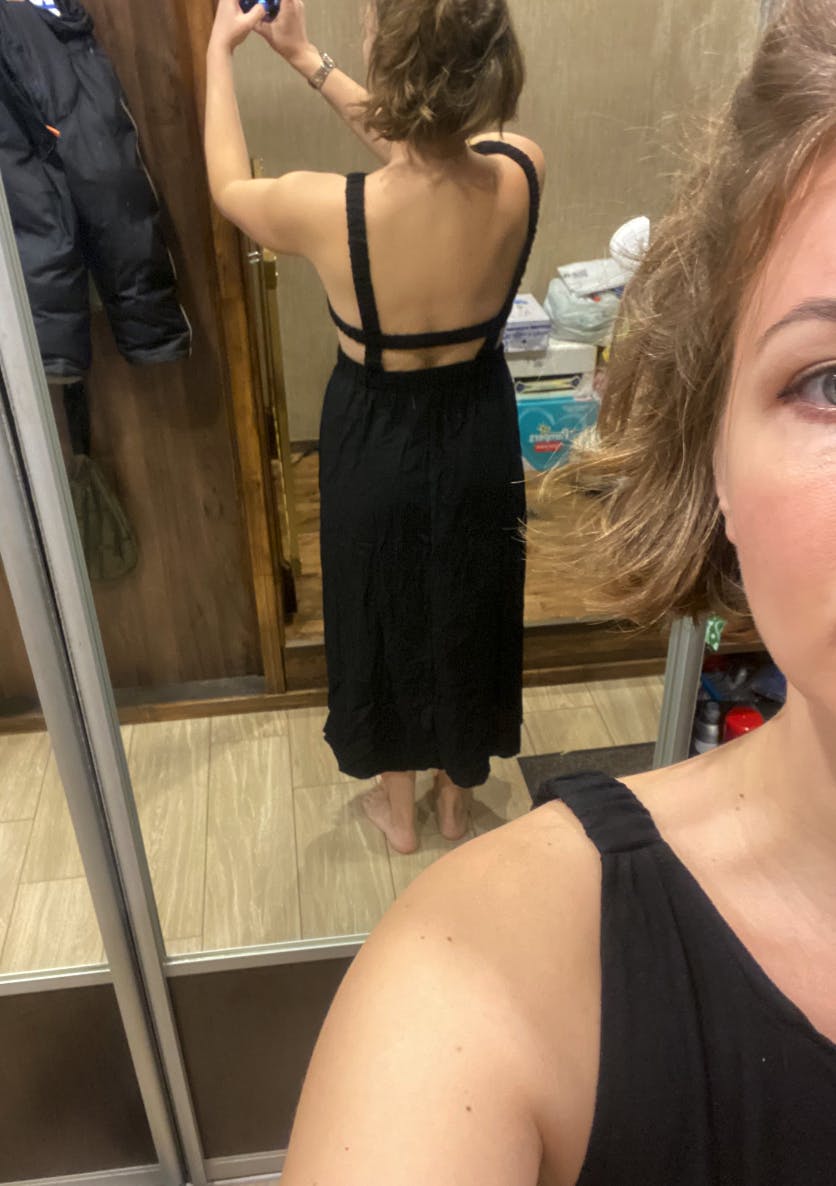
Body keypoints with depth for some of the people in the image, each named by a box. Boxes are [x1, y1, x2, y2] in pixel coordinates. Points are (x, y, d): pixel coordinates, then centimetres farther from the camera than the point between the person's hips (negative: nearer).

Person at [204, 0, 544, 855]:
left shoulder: (328, 212, -28)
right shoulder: (521, 174, -19)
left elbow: (229, 186, -4)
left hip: (377, 442, -3)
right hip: (478, 434, 3)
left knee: (384, 616, 21)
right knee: (466, 610, 24)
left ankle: (399, 809, 44)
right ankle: (457, 795, 47)